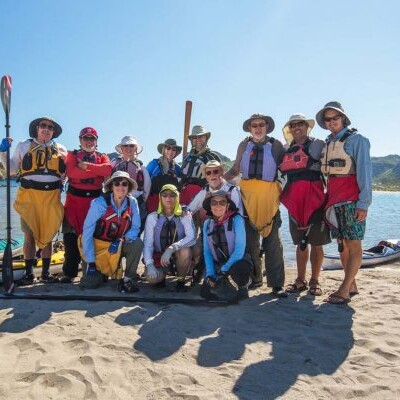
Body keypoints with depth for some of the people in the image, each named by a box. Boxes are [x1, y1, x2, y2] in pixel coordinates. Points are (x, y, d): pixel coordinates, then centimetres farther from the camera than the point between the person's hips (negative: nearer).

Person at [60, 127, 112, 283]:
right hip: (75, 198, -1)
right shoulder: (72, 155, 11)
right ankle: (69, 272, 4)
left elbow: (108, 169, -9)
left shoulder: (102, 157, 15)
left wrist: (86, 166, -12)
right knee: (71, 235, -3)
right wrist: (97, 171, -10)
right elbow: (71, 172, -11)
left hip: (95, 199, 1)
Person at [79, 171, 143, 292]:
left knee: (138, 243, -25)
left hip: (117, 246, 3)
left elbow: (135, 228, -9)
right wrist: (90, 262, -20)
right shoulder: (99, 203, -21)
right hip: (97, 246, -2)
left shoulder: (132, 202, -11)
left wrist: (121, 240, -30)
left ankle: (128, 279, -9)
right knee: (90, 283, -13)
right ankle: (100, 269, 22)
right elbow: (87, 232, -19)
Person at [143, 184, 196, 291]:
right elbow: (148, 243, -10)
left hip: (178, 255, 0)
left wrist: (171, 248, -37)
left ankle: (181, 280, -6)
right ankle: (162, 275, 10)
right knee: (151, 278, -28)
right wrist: (150, 265, -26)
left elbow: (191, 238, -22)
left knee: (185, 251, -34)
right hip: (159, 255, 0)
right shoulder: (152, 217, -3)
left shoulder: (185, 216, -5)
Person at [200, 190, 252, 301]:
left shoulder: (236, 220, -15)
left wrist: (224, 269, -20)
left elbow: (239, 250, -19)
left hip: (237, 262, -4)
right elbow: (207, 251, 3)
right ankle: (221, 281, 21)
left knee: (237, 270, -38)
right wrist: (210, 274, -8)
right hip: (218, 264, 4)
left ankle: (243, 287, -2)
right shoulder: (207, 223, 0)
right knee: (206, 293, -12)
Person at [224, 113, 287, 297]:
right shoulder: (244, 145, 14)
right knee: (250, 239, 6)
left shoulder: (276, 145, 7)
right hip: (247, 195, 3)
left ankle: (276, 283, 2)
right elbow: (236, 169, 18)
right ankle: (255, 278, 19)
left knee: (272, 241, -4)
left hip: (269, 195, -2)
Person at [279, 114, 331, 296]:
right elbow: (283, 173, 23)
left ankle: (314, 281, 11)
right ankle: (300, 280, 17)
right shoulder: (287, 151, 18)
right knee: (300, 242, 9)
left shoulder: (318, 145, 4)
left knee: (316, 243, 1)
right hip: (294, 200, 4)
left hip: (315, 198, -4)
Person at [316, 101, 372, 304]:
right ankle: (351, 286, 18)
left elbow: (364, 172, -9)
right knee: (342, 245, 9)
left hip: (351, 199, -7)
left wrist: (364, 203, -16)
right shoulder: (327, 143, 17)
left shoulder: (356, 139, -2)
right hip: (334, 200, 7)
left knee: (353, 244, -4)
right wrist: (328, 199, 8)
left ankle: (344, 290, -4)